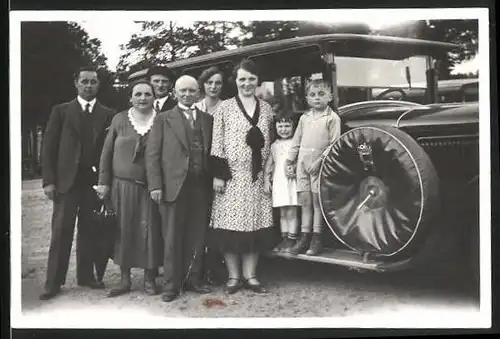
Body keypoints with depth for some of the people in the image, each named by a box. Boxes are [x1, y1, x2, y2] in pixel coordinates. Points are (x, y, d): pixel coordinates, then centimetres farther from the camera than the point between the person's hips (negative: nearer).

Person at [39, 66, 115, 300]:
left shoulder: (108, 115, 8)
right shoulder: (61, 111, 5)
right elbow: (49, 147, 2)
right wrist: (48, 180, -6)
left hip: (95, 181, 1)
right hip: (66, 181, -1)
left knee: (89, 232, 6)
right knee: (61, 232, -1)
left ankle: (86, 275, 17)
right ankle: (54, 282, 4)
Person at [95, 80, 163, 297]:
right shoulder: (119, 120, 4)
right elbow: (107, 152, 7)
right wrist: (104, 182, 2)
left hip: (150, 187, -1)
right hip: (123, 185, 1)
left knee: (150, 231, 1)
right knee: (123, 231, 5)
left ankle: (149, 278, 14)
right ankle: (125, 279, 16)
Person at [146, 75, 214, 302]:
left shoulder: (207, 119, 14)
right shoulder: (163, 119, 6)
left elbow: (212, 152, 12)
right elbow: (152, 154, 1)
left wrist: (214, 180, 0)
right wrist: (155, 185, -8)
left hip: (201, 185, 3)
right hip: (174, 185, -3)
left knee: (197, 236, 7)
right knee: (172, 238, 1)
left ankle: (193, 279, 19)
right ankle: (171, 285, 9)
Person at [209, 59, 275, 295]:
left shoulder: (266, 108, 12)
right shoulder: (224, 107, 1)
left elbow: (268, 143, 13)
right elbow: (216, 144, -2)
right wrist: (218, 174, -9)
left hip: (257, 176, 3)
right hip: (231, 175, -3)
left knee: (255, 225, 4)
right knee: (230, 225, -2)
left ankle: (250, 275, 14)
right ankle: (233, 277, 9)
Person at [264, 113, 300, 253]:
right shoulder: (274, 145, 14)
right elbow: (269, 164, 15)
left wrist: (295, 167, -19)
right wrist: (266, 180, 8)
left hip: (292, 180, -5)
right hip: (278, 181, 5)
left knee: (292, 212, -5)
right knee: (282, 213, 10)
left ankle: (292, 239, -1)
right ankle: (284, 239, 16)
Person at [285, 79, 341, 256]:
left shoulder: (332, 118, -3)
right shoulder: (304, 118, 13)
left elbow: (334, 144, -9)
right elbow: (296, 142, 18)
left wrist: (320, 160, -17)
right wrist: (288, 161, 13)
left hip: (320, 164, -5)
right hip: (302, 163, 5)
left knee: (317, 200, -2)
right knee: (305, 200, 6)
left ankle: (316, 239, 6)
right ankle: (304, 237, 13)